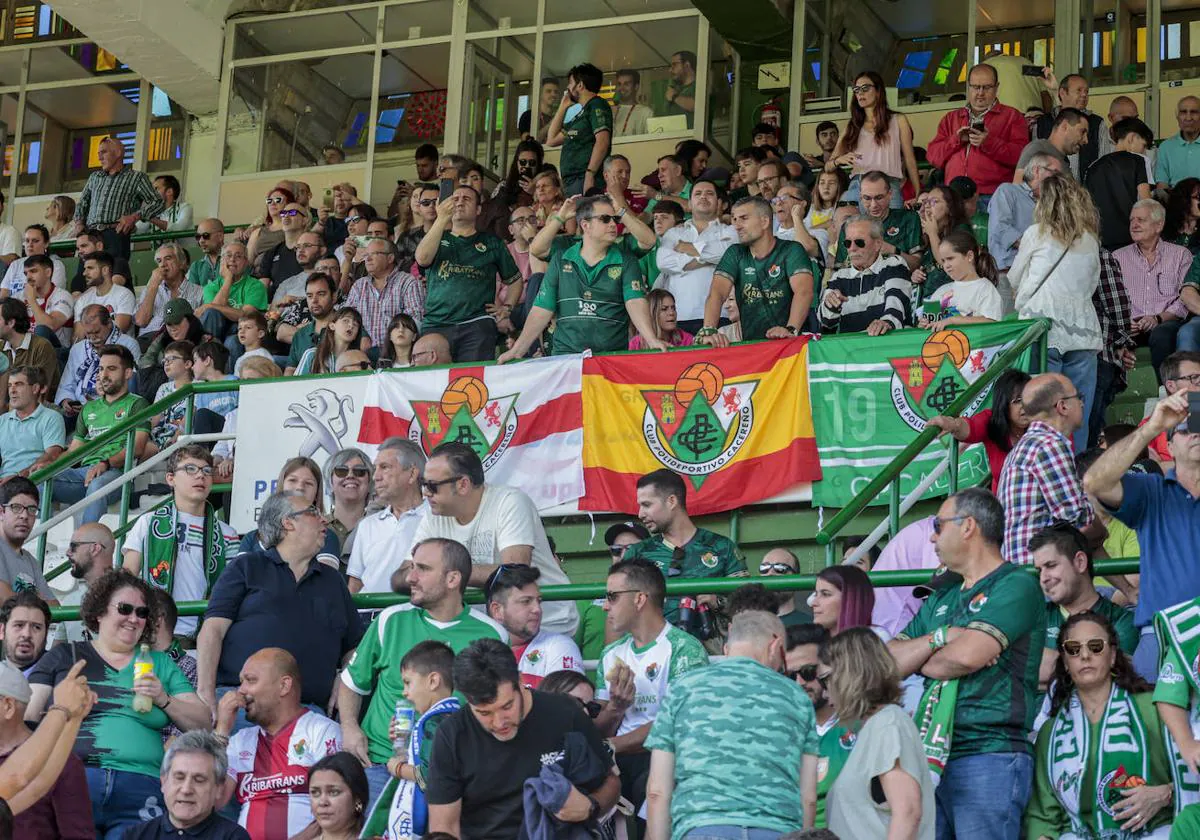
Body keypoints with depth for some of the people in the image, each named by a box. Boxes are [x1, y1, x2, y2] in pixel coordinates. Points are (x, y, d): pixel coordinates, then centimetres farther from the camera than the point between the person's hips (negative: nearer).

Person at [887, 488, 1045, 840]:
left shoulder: (1016, 586, -3)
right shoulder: (942, 600, 23)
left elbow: (966, 656, -16)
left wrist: (921, 660, 5)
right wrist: (939, 637, -4)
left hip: (989, 760, -7)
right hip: (933, 758, 7)